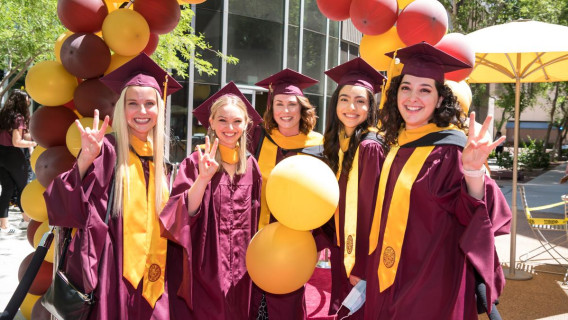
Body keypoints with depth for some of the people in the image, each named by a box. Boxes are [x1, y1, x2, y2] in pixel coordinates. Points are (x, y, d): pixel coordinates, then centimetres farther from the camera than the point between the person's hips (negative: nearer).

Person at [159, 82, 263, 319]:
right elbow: (184, 213, -16)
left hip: (240, 270, 4)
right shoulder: (196, 162, -7)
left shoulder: (251, 165, 4)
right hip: (205, 267, -3)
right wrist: (203, 178, -30)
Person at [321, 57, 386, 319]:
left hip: (361, 256, -7)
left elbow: (372, 210, -20)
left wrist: (363, 266, -18)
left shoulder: (369, 147, -19)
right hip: (341, 247, 8)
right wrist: (328, 241, 10)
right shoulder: (337, 143, 5)